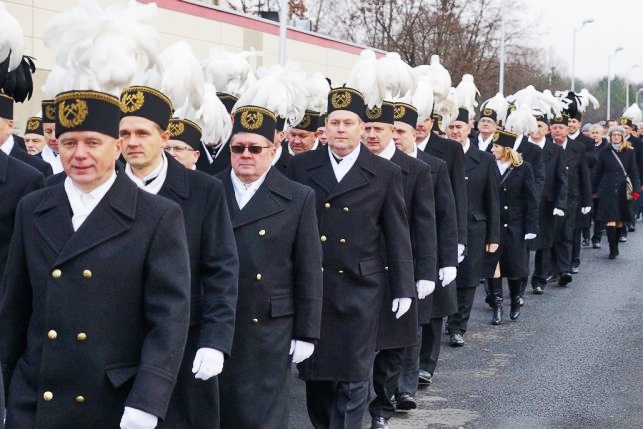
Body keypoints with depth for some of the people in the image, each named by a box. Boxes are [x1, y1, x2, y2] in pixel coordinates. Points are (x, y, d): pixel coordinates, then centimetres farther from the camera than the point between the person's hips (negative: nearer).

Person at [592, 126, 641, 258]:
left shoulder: (629, 152, 4)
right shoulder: (604, 152, 4)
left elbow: (634, 172, 0)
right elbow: (597, 173, 8)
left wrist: (636, 189, -11)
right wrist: (593, 191, 6)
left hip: (622, 191, 1)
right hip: (607, 191, -1)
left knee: (619, 222, 8)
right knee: (610, 222, -9)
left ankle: (615, 247, 24)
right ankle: (613, 250, -4)